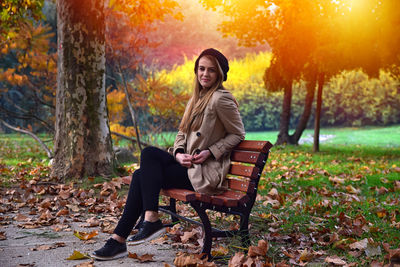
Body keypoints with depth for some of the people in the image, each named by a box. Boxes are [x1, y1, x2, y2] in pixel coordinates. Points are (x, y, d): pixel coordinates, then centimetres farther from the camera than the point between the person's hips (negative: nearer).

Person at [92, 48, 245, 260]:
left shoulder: (221, 99, -10)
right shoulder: (196, 99, 16)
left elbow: (238, 134, -6)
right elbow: (182, 133, 17)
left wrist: (211, 152, -15)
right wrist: (179, 154, -4)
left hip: (206, 173, -8)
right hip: (189, 165, 8)